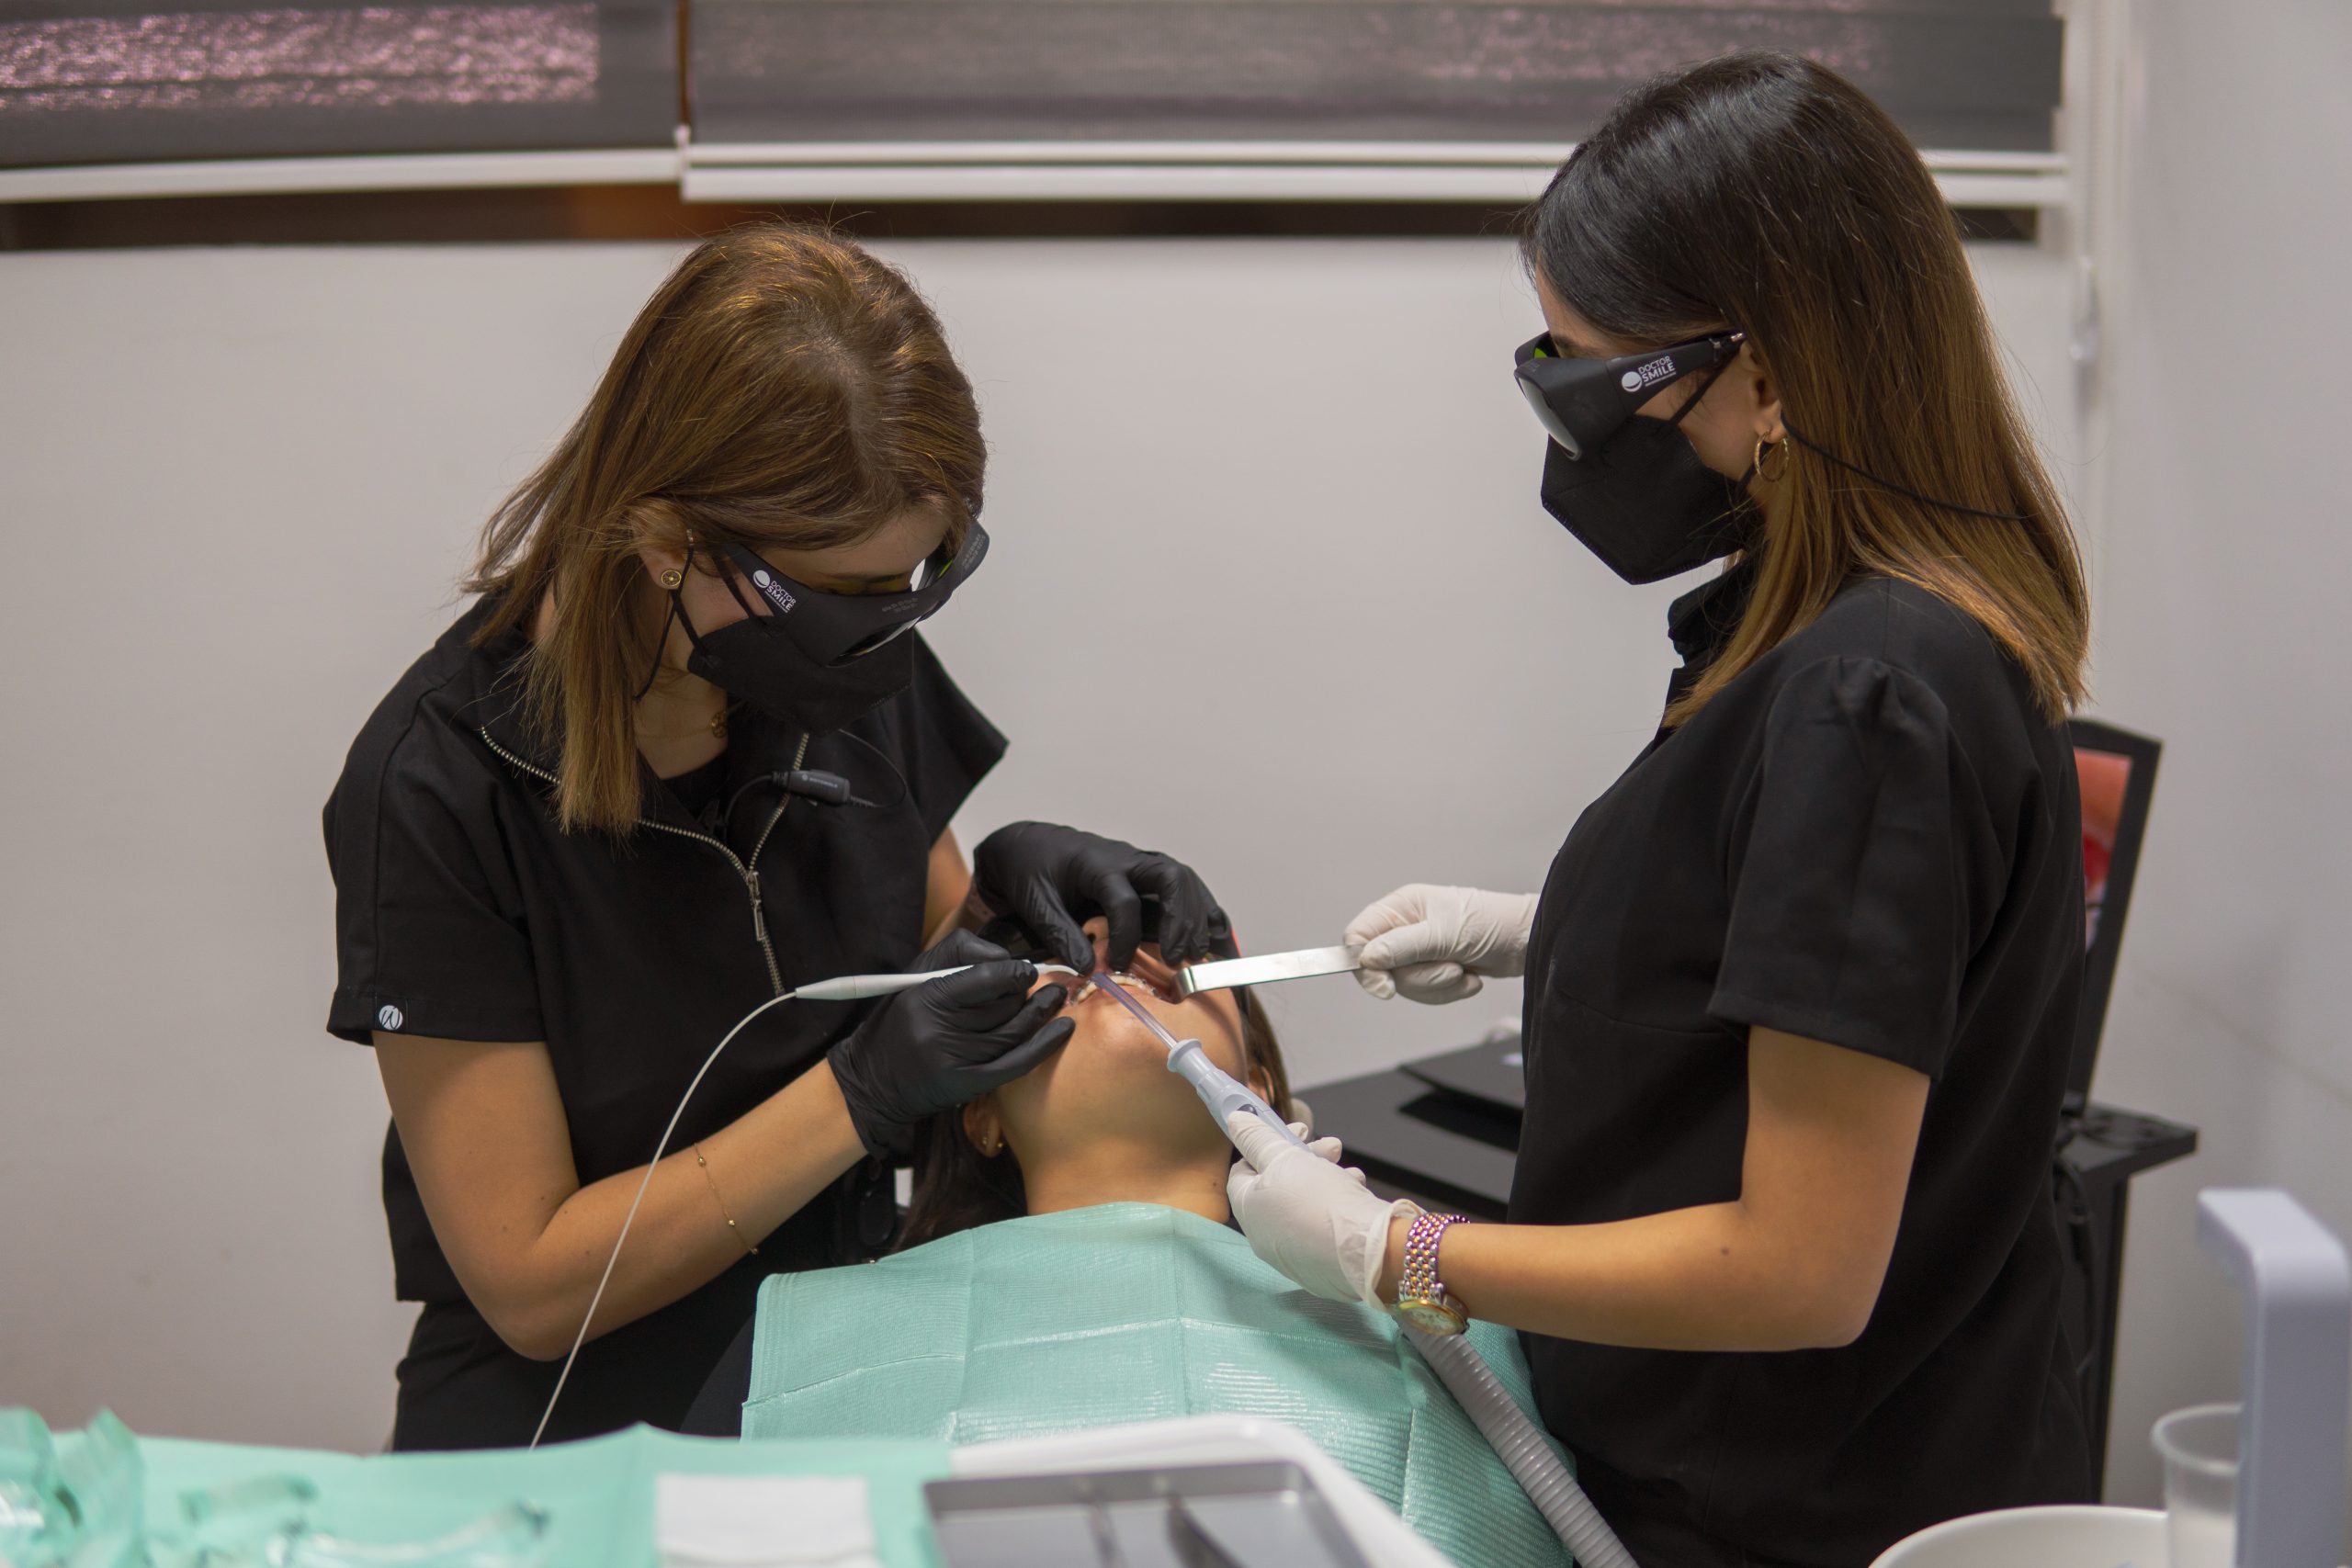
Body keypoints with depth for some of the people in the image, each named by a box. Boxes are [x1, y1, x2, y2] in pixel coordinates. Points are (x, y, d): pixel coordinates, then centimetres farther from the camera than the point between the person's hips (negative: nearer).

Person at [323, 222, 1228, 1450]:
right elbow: (530, 1284, -13)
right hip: (573, 1431, -3)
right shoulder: (442, 788, -16)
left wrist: (1007, 881, -4)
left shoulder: (860, 674, -1)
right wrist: (865, 1093, -20)